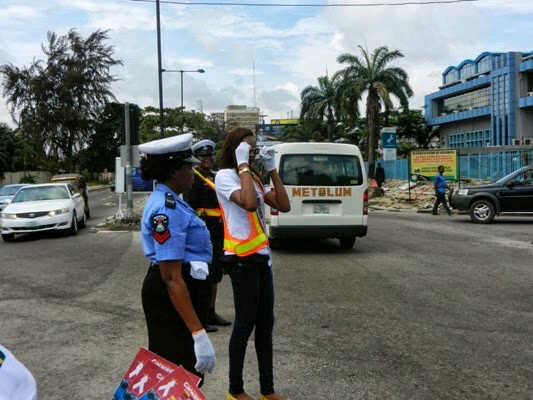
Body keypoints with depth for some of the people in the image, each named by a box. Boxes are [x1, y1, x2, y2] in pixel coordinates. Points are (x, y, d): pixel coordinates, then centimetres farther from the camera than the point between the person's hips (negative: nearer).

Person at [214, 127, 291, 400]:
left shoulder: (253, 178, 16)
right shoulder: (225, 175, -9)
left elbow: (284, 206, 7)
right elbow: (249, 203, -27)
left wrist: (271, 169, 5)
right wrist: (243, 165, -18)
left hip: (261, 255, 8)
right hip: (242, 258, -8)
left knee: (265, 324, 12)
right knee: (245, 324, 0)